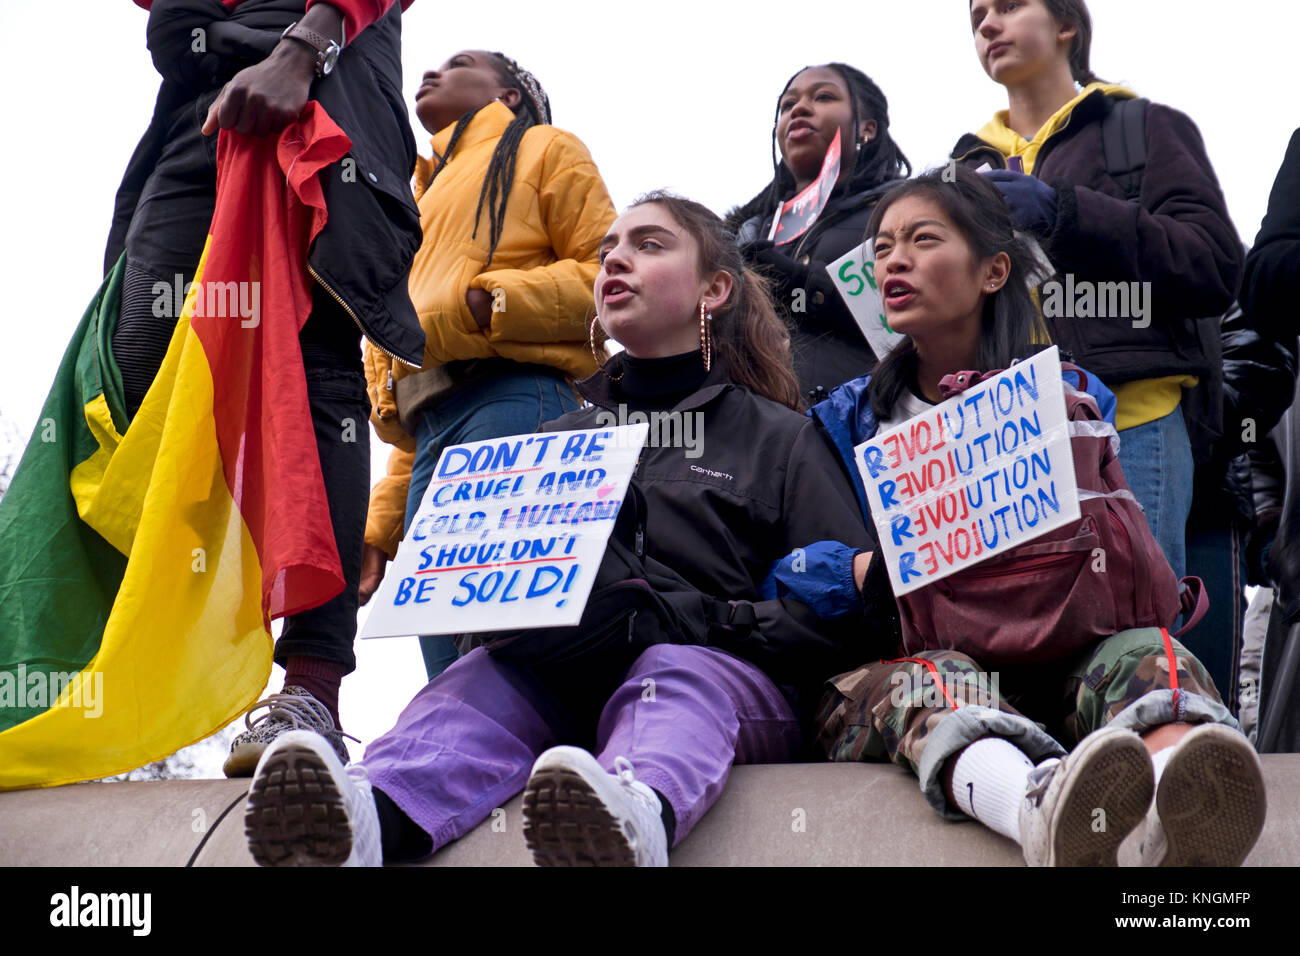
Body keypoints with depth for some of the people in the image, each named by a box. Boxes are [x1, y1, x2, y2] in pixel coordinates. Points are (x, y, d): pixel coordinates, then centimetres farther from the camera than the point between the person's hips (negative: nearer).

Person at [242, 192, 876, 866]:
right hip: (564, 675, 4)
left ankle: (640, 806, -73)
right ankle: (373, 813, -62)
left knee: (672, 670, -37)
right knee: (483, 671, -29)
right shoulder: (558, 440, 29)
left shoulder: (781, 438, 16)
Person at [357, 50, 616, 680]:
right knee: (452, 677, -5)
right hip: (431, 431, 8)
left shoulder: (543, 149, 17)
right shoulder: (429, 191, 38)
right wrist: (382, 526, 22)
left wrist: (489, 301, -11)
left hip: (510, 399, -8)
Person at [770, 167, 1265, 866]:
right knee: (935, 679, -37)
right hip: (887, 666, 0)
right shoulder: (848, 416, 19)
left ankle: (1177, 807, -70)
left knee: (1142, 650, -33)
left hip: (1048, 667, 1)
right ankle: (1040, 810, -73)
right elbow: (779, 565, 6)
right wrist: (867, 571, -15)